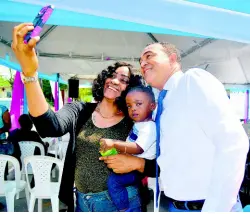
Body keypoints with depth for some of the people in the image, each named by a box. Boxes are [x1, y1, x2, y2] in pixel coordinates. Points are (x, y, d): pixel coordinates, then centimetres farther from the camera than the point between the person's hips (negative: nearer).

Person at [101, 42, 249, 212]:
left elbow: (233, 144, -22)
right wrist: (136, 163, 0)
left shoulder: (194, 79, -12)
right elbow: (172, 163, 13)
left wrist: (213, 209, -22)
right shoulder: (164, 104, 10)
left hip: (212, 204, -7)